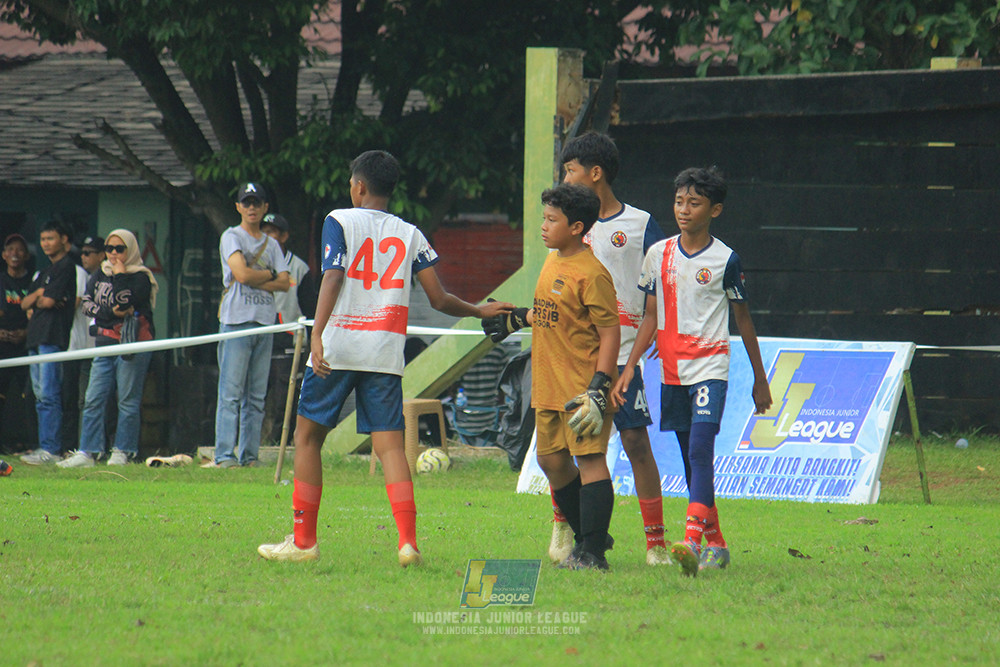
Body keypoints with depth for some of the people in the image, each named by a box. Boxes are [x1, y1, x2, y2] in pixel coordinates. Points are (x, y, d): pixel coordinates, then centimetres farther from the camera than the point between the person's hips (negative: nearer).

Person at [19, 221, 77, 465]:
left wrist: (37, 300, 6)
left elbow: (49, 301, -13)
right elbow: (25, 303, 17)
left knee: (48, 395, -13)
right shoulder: (45, 272, 24)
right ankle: (46, 447, 9)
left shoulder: (67, 267, -5)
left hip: (53, 337, -10)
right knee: (41, 396, 8)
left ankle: (49, 449, -17)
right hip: (35, 337, 10)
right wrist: (39, 296, -2)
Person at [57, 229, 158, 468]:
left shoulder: (141, 278, -2)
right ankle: (87, 452, -1)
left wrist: (119, 276, -9)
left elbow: (126, 303, -16)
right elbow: (87, 304, 6)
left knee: (128, 401, -3)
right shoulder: (100, 275, 15)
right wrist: (111, 313, -9)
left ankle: (122, 452, 3)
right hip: (104, 345, 5)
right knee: (93, 400, -1)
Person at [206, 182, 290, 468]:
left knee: (257, 397, 3)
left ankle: (249, 455, 4)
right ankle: (225, 456, -13)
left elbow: (284, 283, 6)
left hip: (265, 321, 5)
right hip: (237, 320, -5)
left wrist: (255, 279, -7)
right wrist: (269, 274, 2)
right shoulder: (232, 237, 2)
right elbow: (242, 273, -13)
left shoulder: (271, 244, 18)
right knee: (231, 393, -10)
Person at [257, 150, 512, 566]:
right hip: (386, 353, 3)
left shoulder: (339, 221, 1)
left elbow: (332, 278, -14)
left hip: (338, 346, -3)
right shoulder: (410, 235, 11)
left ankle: (303, 541, 9)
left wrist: (317, 334, -24)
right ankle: (408, 540, -16)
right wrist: (479, 311, 27)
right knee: (389, 444, 1)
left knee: (307, 436, 10)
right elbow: (439, 300, 8)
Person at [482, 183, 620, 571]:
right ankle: (587, 538, 26)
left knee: (589, 459, -9)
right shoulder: (553, 262, 11)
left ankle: (592, 553, -8)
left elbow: (610, 334, -17)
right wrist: (517, 320, 31)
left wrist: (598, 389, -22)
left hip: (582, 388, -10)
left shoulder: (591, 274, -16)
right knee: (551, 459, 13)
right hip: (549, 386, 10)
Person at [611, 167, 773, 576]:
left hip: (710, 367, -5)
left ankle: (692, 542, -32)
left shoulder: (725, 260, -2)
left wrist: (760, 380, 11)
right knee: (690, 458, 9)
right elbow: (651, 317, 12)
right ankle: (715, 543, 19)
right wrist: (629, 368, 4)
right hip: (672, 370, 5)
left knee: (700, 450, -20)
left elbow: (743, 319, 6)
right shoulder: (659, 254, 7)